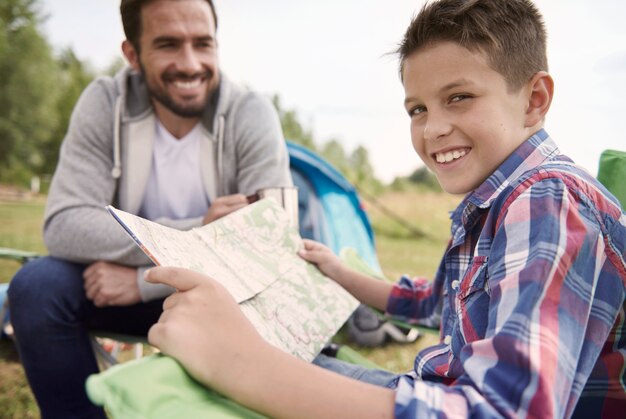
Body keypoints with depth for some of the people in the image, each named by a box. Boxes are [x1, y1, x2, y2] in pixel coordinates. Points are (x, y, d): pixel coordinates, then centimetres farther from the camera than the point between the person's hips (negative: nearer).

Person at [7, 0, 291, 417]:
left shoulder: (251, 114, -17)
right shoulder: (105, 104, -13)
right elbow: (64, 225, -22)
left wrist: (145, 279, -28)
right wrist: (195, 234, -32)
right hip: (134, 286, 1)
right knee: (36, 286, -24)